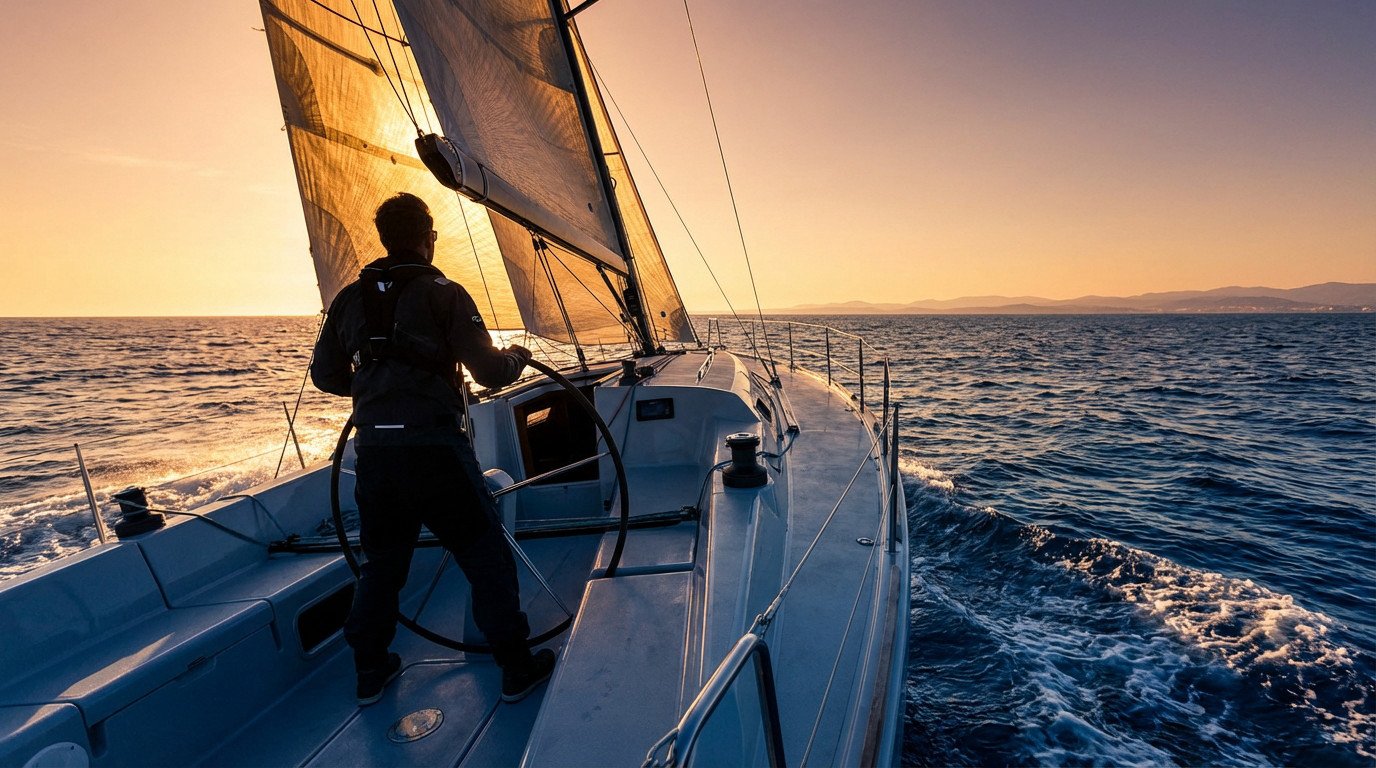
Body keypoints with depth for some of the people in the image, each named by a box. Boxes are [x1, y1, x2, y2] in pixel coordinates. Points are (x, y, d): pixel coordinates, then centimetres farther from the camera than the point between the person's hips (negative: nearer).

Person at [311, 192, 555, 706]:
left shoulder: (350, 298, 10)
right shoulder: (443, 292, -5)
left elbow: (326, 375, 15)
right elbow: (488, 371, -10)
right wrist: (515, 358, 11)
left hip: (372, 449, 5)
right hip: (433, 447, -5)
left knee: (382, 561, 23)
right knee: (487, 555, 9)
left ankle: (370, 671, 36)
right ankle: (516, 668, 18)